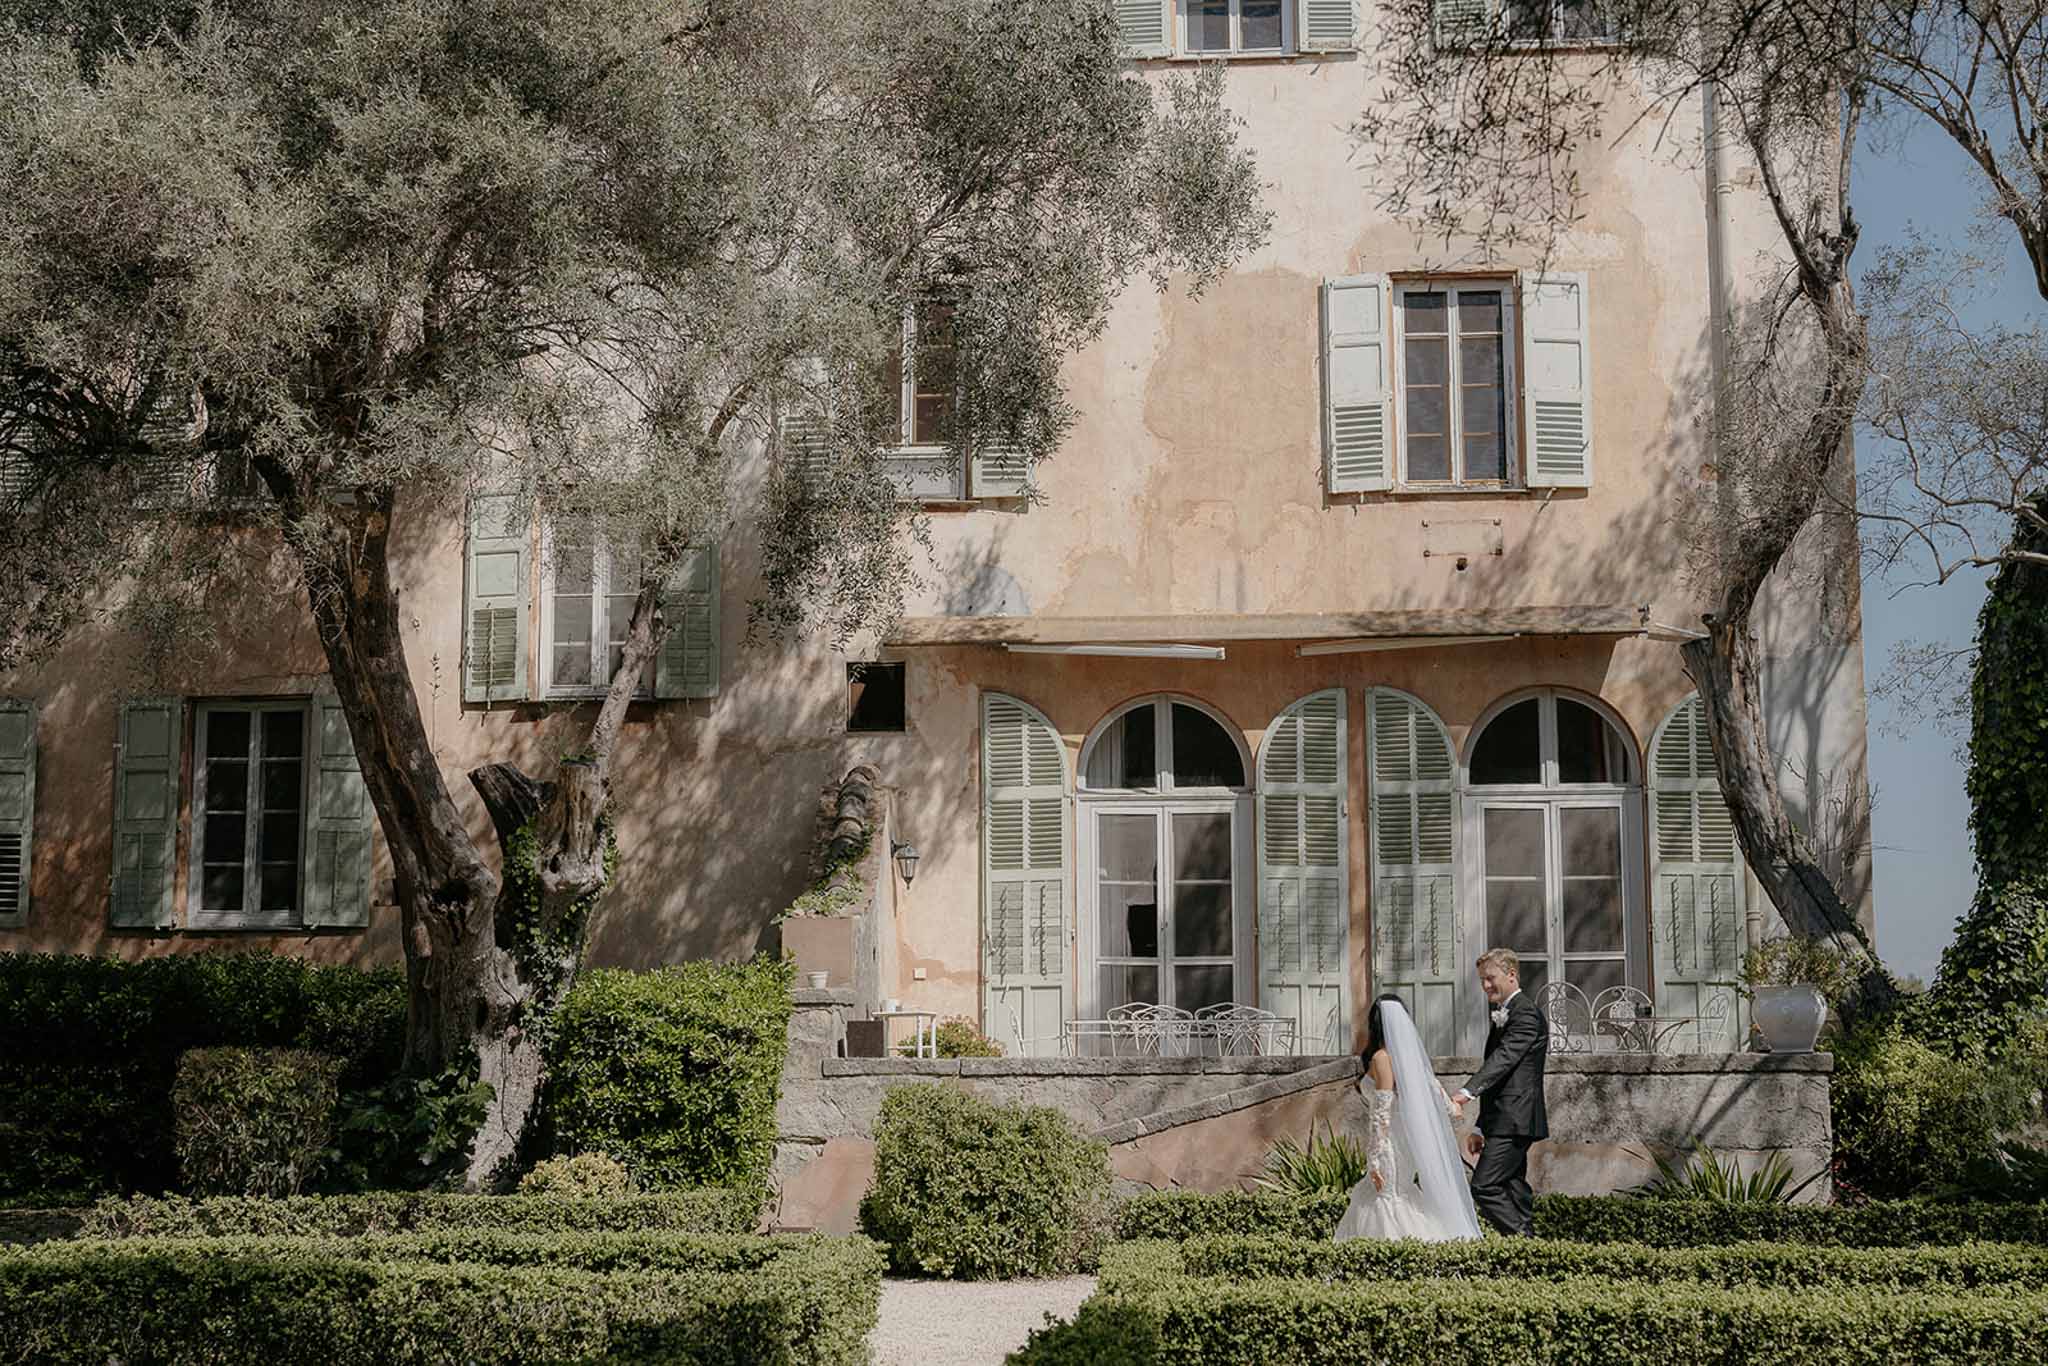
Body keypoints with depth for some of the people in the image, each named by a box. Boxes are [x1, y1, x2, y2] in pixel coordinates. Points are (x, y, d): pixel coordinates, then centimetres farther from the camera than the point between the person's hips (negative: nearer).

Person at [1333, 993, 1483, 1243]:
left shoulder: (1382, 1058, -14)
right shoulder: (1408, 1054, 9)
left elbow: (1382, 1112, -18)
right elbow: (1432, 1084, 25)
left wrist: (1374, 1160, -18)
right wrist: (1450, 1106, 47)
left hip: (1390, 1144, -8)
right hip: (1409, 1141, 8)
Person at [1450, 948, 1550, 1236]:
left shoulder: (1526, 1013, -9)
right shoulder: (1502, 1017, 22)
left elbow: (1504, 1056, -24)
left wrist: (1468, 1091, -36)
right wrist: (1481, 1128, 23)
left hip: (1514, 1122, -10)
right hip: (1507, 1123, 10)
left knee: (1484, 1187, -16)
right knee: (1514, 1192, 8)